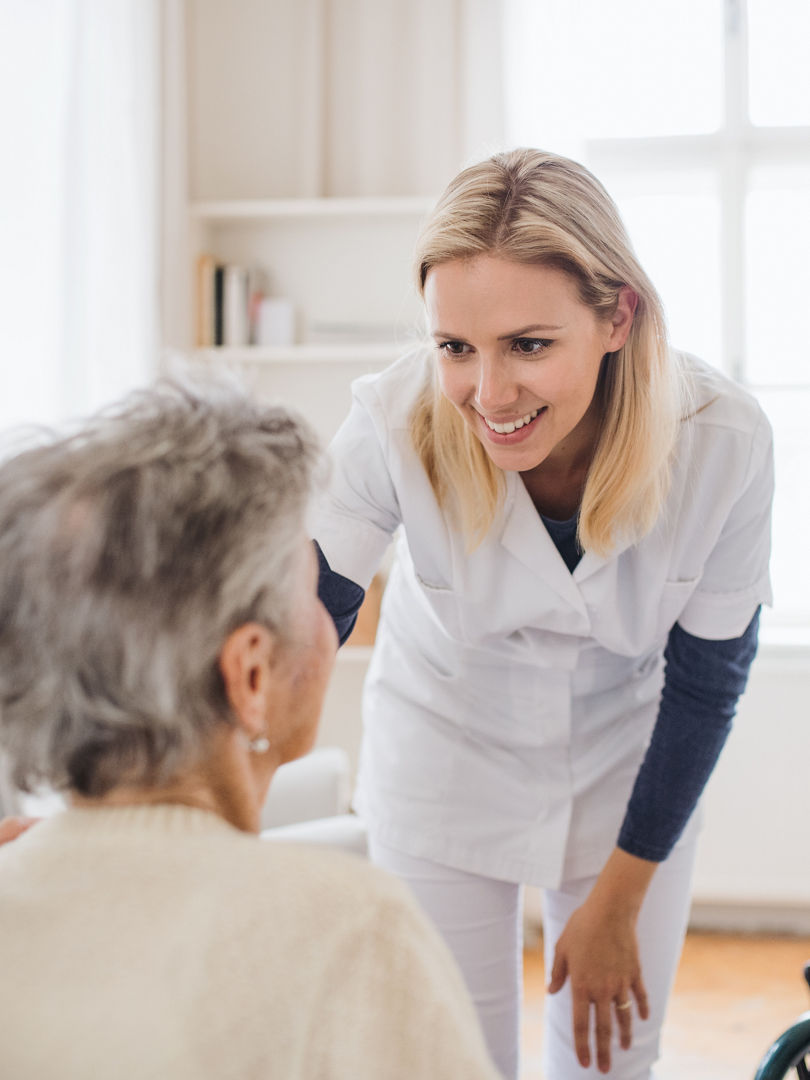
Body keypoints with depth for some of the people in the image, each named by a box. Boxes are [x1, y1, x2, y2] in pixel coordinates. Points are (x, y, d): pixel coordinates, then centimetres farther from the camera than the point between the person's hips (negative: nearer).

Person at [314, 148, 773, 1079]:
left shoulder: (722, 442, -27)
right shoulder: (396, 424, -30)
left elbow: (706, 679, -14)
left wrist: (618, 900, -5)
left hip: (630, 768, 1)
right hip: (444, 760, -1)